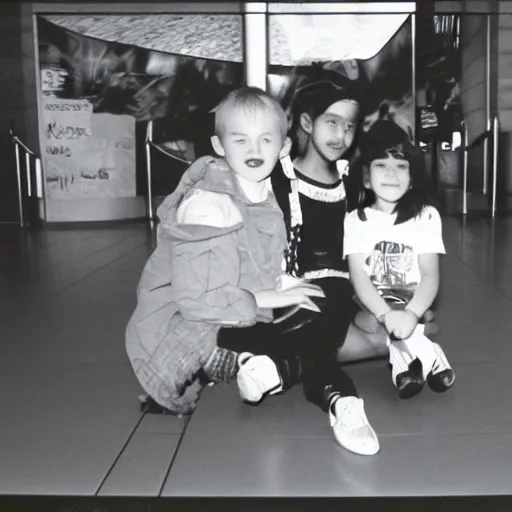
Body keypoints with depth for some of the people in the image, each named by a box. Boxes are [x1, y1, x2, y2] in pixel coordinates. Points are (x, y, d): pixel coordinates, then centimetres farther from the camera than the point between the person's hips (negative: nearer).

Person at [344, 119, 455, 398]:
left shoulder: (426, 216, 2)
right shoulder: (355, 220, 1)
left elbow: (430, 276, -7)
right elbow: (359, 277, -10)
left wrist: (411, 314, -27)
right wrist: (386, 315, -28)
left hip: (412, 308, -1)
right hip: (372, 308, 1)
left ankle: (406, 356, -13)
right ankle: (425, 354, -25)